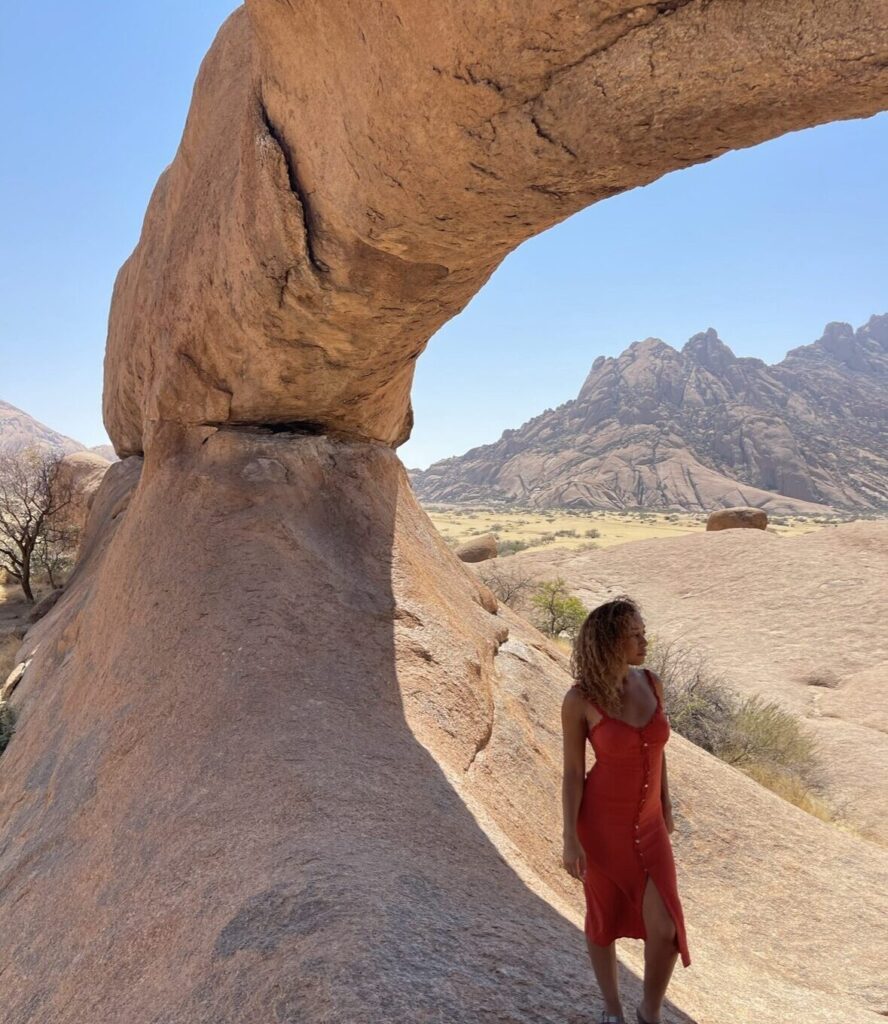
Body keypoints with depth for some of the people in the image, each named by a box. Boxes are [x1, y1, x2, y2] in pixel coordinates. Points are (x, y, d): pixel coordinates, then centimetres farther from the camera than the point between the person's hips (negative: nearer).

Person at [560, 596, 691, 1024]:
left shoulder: (650, 683, -6)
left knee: (665, 929, -2)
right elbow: (572, 771, -12)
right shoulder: (579, 699, -19)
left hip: (648, 824, 4)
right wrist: (570, 840, -12)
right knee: (605, 918, 14)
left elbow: (656, 748, 7)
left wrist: (666, 806, 15)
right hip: (600, 820, -4)